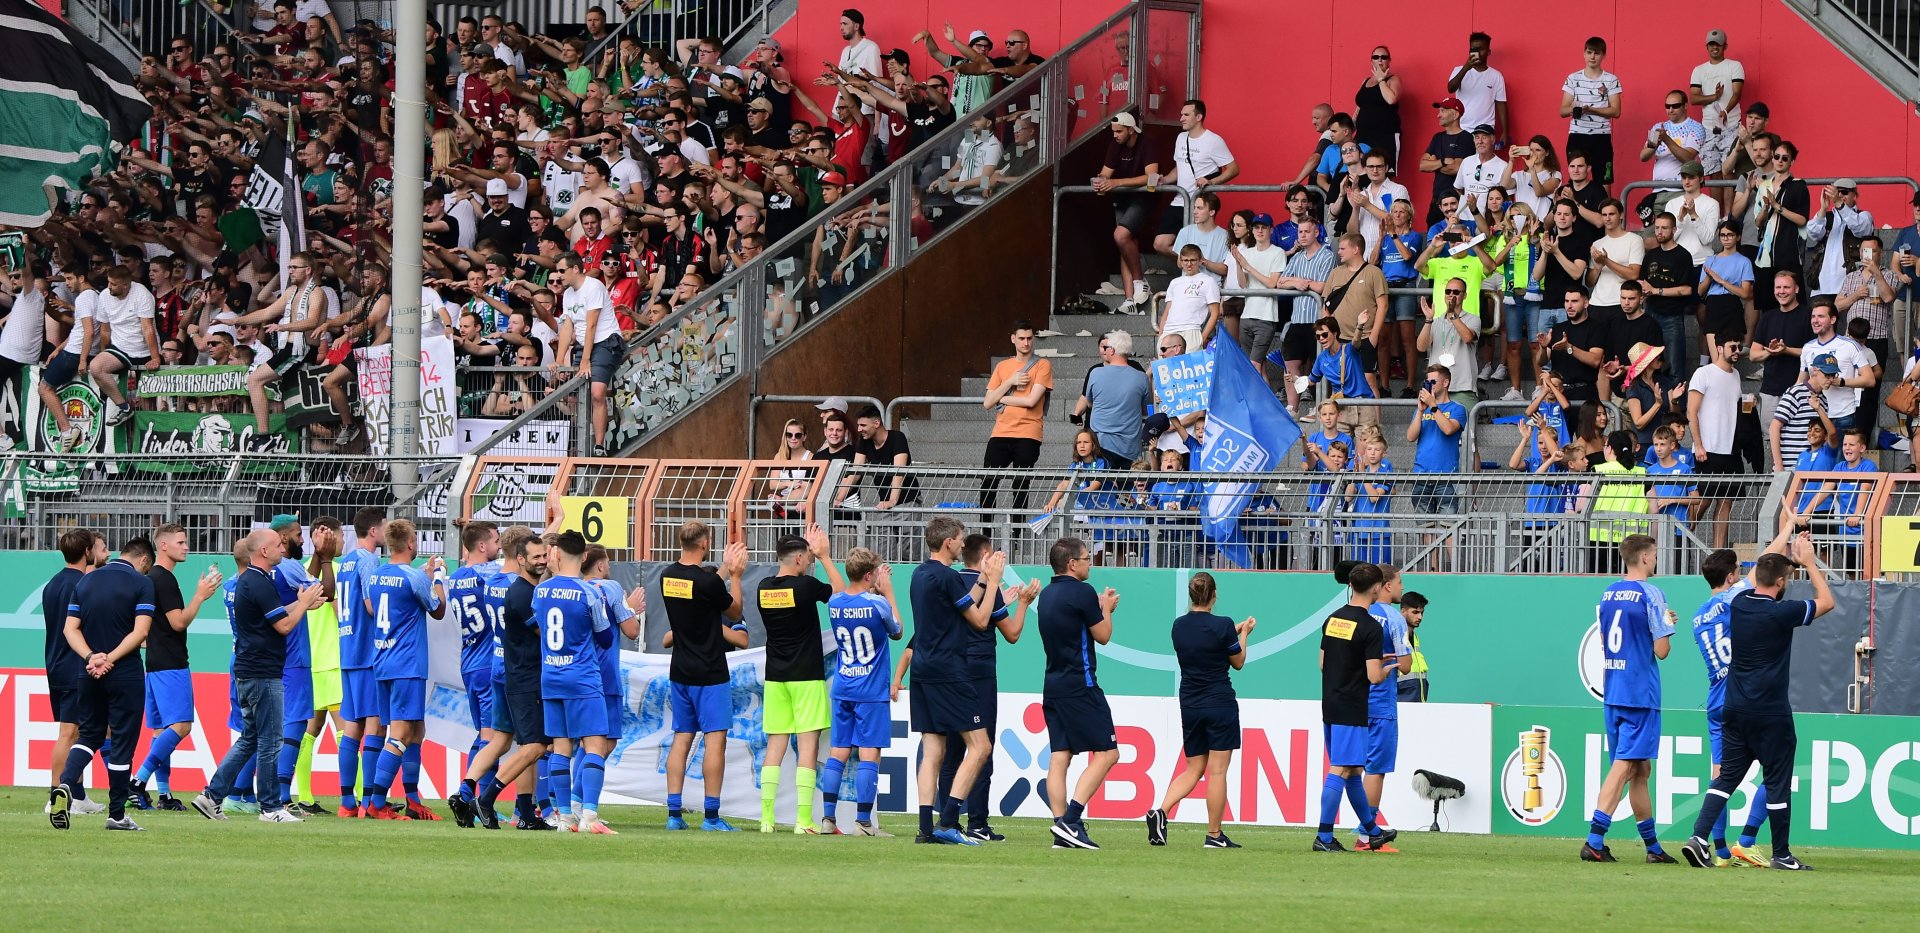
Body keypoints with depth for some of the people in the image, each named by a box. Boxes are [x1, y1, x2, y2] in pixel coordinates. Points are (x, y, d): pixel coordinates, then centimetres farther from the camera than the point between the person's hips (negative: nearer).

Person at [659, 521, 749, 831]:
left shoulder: (668, 577, 4)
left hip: (680, 673, 7)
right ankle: (711, 816, -6)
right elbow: (735, 610, -1)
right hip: (710, 674, -7)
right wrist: (735, 575, 11)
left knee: (681, 740, 9)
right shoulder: (707, 581, -18)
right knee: (715, 740, -3)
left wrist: (725, 569, 27)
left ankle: (674, 814, 5)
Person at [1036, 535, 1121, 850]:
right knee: (1107, 753, -4)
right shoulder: (1082, 593, -12)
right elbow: (1103, 635, -4)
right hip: (1080, 687, -8)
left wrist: (1100, 606, 24)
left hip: (1053, 686, 8)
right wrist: (1106, 608, 14)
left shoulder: (1047, 594, 13)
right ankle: (1070, 820, -15)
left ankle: (1063, 830, -1)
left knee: (1060, 755, 4)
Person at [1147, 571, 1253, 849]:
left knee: (1194, 768, 13)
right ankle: (1214, 835, 3)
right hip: (1220, 705, -5)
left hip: (1190, 706, 5)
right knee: (1217, 770, 1)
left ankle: (1161, 811, -10)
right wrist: (1243, 634, 17)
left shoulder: (1179, 626, 2)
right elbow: (1238, 662, 0)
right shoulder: (1222, 626, -13)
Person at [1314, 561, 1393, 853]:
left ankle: (1371, 833, 27)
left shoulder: (1333, 619, 9)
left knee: (1352, 772, 15)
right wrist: (1389, 667, 5)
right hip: (1352, 709, -8)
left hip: (1330, 705, 8)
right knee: (1341, 770, -7)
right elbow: (1374, 676, -18)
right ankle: (1324, 837, -9)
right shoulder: (1370, 627, -14)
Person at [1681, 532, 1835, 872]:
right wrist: (1809, 563, 8)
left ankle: (1699, 837, -7)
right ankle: (1781, 855, 9)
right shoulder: (1780, 613, -15)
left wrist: (1791, 557, 32)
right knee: (1778, 783, 3)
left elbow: (1762, 569, 25)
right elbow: (1826, 602, 0)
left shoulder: (1739, 604, 3)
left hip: (1735, 711, 6)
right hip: (1771, 713, -6)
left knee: (1727, 776, 8)